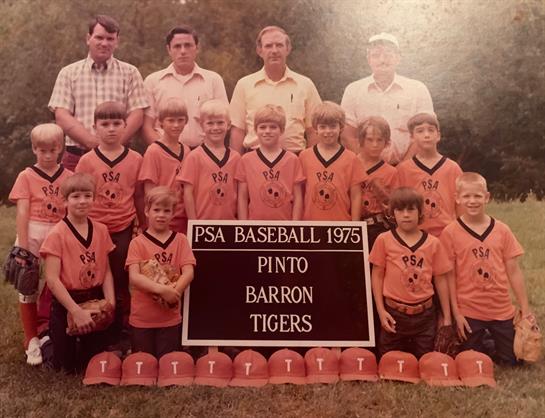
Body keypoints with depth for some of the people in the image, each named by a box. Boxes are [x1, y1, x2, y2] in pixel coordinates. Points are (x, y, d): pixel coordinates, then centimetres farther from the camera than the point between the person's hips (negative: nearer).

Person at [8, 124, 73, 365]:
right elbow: (22, 212, -4)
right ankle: (32, 341, 16)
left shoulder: (69, 177, 6)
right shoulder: (27, 176, 2)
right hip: (33, 234, -1)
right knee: (28, 287, 4)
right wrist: (23, 247, -11)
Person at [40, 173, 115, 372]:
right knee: (68, 365, 7)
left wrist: (110, 302, -10)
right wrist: (76, 310, -21)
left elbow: (106, 270, 3)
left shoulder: (101, 230, 1)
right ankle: (47, 341, 32)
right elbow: (52, 279, -16)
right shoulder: (57, 234, -13)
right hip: (66, 303, -4)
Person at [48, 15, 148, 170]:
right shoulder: (68, 73, 10)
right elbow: (62, 117, 0)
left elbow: (136, 115, 0)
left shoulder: (130, 73, 9)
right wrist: (94, 143, -13)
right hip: (76, 156, 0)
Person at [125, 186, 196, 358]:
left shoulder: (180, 240, 3)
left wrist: (173, 292, -23)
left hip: (171, 318, 1)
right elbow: (134, 277, -15)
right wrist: (162, 289, -28)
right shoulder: (137, 243, -3)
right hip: (141, 318, -1)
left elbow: (188, 273, -6)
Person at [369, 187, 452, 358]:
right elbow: (377, 276, 1)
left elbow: (440, 280, 4)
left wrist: (447, 316, 5)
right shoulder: (384, 240, -4)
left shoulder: (433, 243, -1)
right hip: (394, 313, -1)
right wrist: (381, 310, -5)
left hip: (425, 314, 1)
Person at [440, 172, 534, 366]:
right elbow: (449, 276, -6)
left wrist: (525, 308, 3)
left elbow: (513, 271, 3)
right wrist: (456, 312, -7)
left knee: (512, 360, 11)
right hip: (468, 312, -2)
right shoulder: (450, 232, -8)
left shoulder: (502, 230, 0)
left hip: (502, 310, 2)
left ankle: (491, 336, 36)